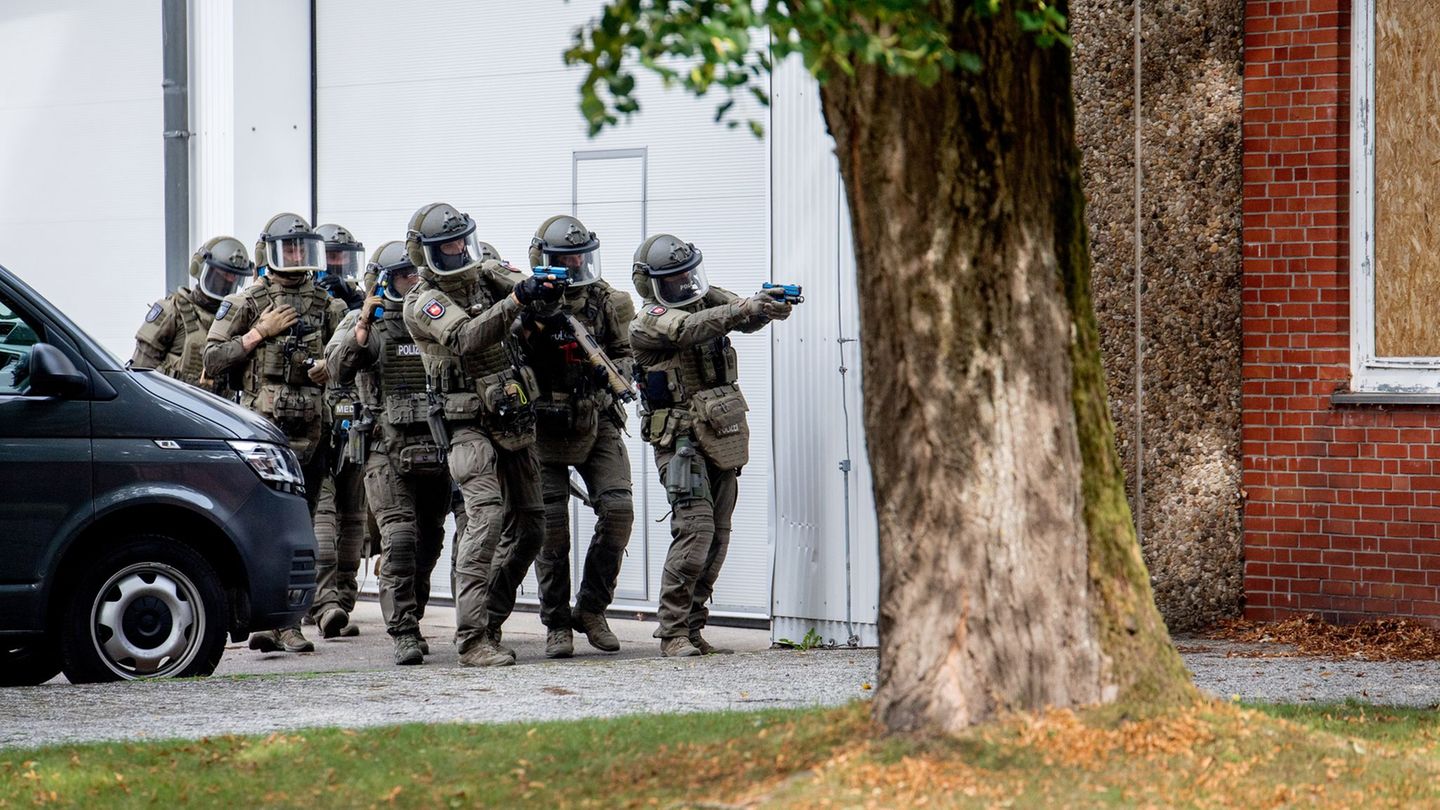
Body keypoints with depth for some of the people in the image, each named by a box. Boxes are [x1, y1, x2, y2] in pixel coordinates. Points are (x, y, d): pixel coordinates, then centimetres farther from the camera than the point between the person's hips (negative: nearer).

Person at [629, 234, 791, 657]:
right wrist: (748, 308, -40)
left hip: (723, 437, 7)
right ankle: (672, 632, -12)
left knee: (717, 537, 6)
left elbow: (744, 316, -6)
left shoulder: (708, 298, 10)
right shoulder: (648, 323, -10)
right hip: (682, 440, -7)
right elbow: (692, 328, -28)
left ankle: (692, 628, 14)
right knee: (694, 529, -17)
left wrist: (769, 306, -30)